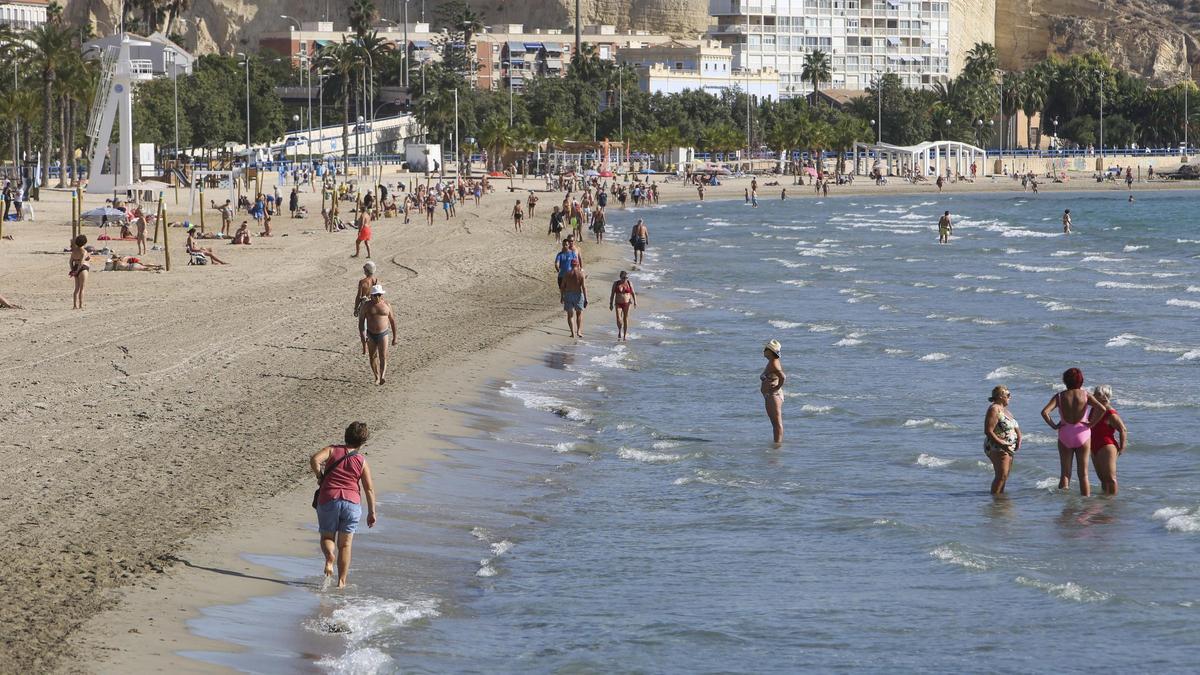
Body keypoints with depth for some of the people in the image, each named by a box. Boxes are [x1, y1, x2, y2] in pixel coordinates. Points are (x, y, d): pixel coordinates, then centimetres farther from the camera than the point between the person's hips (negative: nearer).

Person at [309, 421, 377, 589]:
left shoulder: (332, 450, 6)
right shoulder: (362, 461, 8)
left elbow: (314, 459, -13)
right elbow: (369, 489, 6)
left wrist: (320, 477, 2)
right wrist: (372, 512, 14)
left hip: (328, 499, 0)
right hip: (352, 502, 0)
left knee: (327, 537, 14)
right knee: (345, 544, 11)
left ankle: (329, 556, -20)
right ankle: (341, 581, 7)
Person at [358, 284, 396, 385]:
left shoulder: (386, 305, 0)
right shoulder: (367, 306, -2)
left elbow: (392, 321, 9)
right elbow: (361, 321, -4)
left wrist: (394, 337, 11)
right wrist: (363, 336, -14)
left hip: (383, 334, -2)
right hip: (371, 335, 2)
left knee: (383, 356, -15)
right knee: (373, 357, 9)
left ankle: (383, 376, -30)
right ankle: (377, 377, 24)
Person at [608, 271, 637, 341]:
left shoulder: (629, 283, 1)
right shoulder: (616, 283, 1)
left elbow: (633, 293, 2)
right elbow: (612, 294, 5)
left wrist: (635, 302, -9)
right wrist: (611, 304, 3)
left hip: (626, 304, 0)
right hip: (618, 304, 0)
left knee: (625, 319, 1)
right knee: (618, 319, -12)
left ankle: (625, 335, 10)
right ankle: (620, 331, 14)